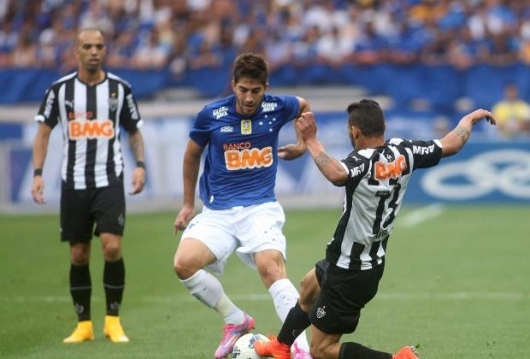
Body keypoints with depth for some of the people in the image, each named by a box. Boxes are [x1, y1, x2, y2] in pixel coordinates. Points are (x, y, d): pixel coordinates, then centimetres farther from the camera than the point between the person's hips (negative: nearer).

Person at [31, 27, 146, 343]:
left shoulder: (120, 88, 3)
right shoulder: (60, 89, 2)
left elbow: (134, 131, 12)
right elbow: (44, 131, 6)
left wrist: (140, 164, -3)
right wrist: (38, 173, -4)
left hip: (110, 181, -1)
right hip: (74, 183, 1)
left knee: (112, 246, -15)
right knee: (78, 254, 5)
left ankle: (113, 320, -2)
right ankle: (84, 325, 16)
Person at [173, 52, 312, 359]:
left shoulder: (277, 108, -3)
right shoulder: (212, 115, -4)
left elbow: (304, 106, 22)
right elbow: (192, 155, 14)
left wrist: (303, 144, 18)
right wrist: (189, 204, 19)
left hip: (261, 209, -2)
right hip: (218, 212, 2)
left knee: (271, 267, -28)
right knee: (184, 263, -21)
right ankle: (236, 321, 0)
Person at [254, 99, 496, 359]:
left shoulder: (362, 162, -30)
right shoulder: (403, 152, -9)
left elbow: (336, 174, -54)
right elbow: (451, 145, 3)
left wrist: (310, 140, -43)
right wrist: (470, 118, 20)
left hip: (351, 274, -9)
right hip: (373, 261, 9)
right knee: (309, 286, 38)